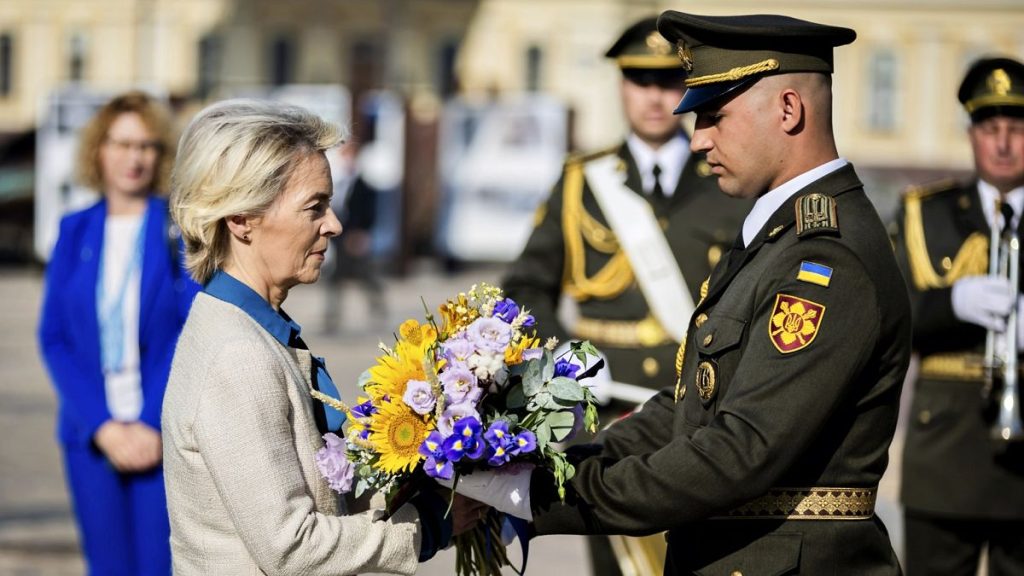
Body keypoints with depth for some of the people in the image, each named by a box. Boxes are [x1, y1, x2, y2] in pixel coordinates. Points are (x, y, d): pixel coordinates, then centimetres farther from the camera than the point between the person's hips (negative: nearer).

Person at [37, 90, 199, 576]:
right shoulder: (75, 232, 8)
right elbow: (54, 337, 4)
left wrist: (156, 424, -12)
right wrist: (102, 425, -7)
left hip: (167, 435, -3)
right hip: (93, 437, 3)